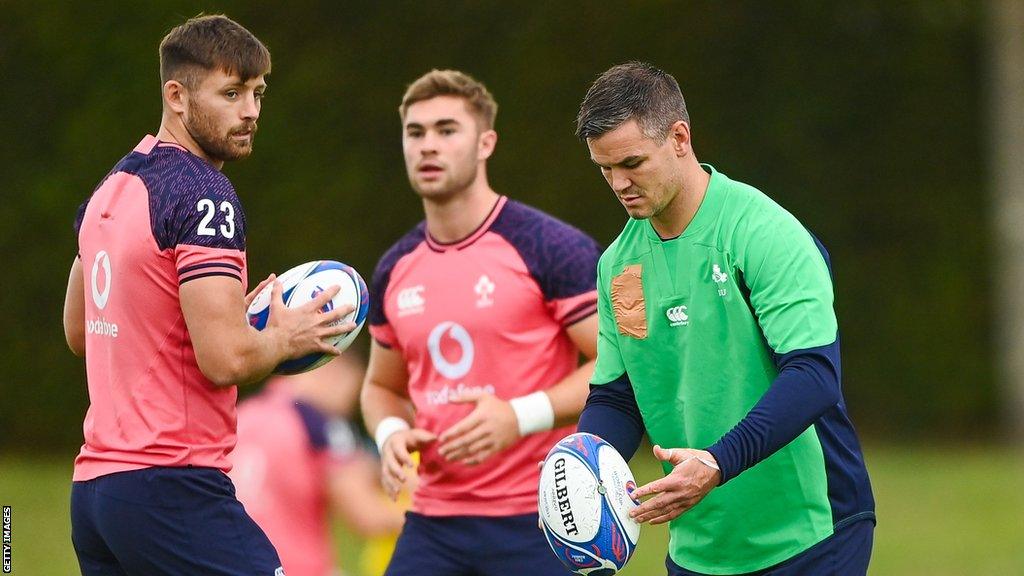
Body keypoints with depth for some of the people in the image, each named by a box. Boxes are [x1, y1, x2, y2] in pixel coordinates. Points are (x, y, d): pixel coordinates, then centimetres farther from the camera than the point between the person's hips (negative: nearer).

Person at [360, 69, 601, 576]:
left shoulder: (550, 248, -7)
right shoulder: (395, 270, 11)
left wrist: (521, 416, -21)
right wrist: (391, 432, 1)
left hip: (540, 524, -5)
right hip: (433, 524, 5)